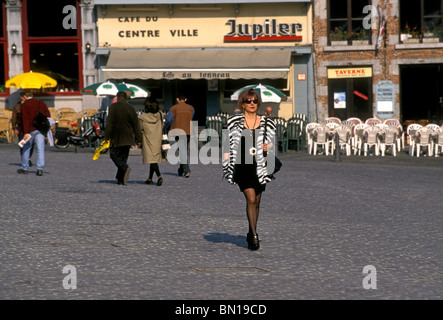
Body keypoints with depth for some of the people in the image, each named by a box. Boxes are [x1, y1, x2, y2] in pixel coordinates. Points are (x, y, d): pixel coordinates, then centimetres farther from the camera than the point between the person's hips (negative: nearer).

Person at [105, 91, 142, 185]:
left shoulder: (113, 107, -6)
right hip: (128, 138, 4)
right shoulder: (131, 108, 3)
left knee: (114, 155, 5)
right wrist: (138, 139, 7)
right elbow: (136, 125, 3)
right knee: (123, 157, 11)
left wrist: (107, 136, -9)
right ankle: (120, 179, 9)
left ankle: (125, 168, -24)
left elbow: (109, 122, -12)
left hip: (116, 137, -4)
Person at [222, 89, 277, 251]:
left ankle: (251, 234, 24)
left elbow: (275, 143, 16)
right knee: (251, 199, -15)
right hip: (242, 165, -2)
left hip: (260, 166, 3)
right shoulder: (234, 121, 2)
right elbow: (228, 143, 6)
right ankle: (254, 236, -12)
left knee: (256, 202, 9)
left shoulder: (266, 123, 6)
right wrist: (226, 167, 2)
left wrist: (269, 147, -8)